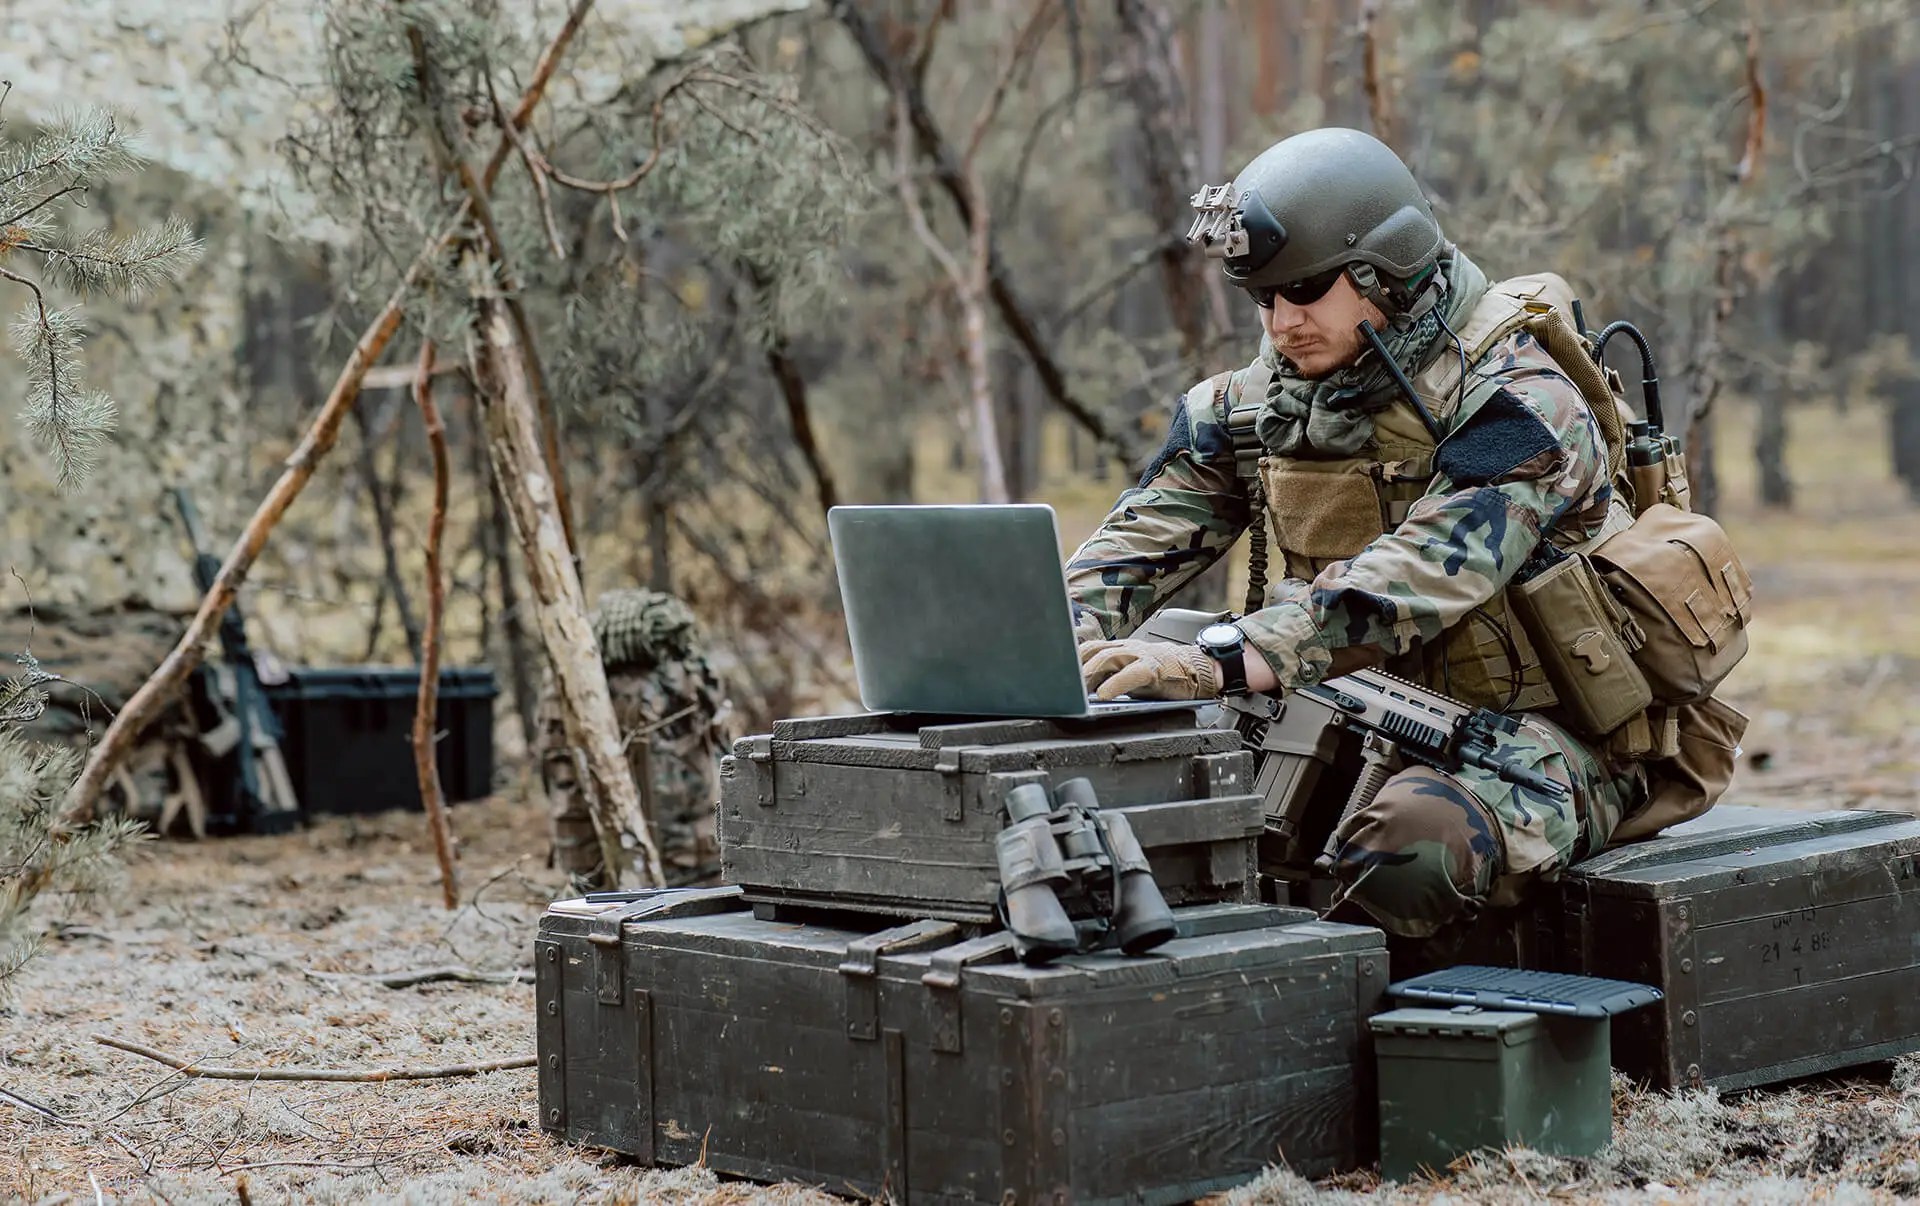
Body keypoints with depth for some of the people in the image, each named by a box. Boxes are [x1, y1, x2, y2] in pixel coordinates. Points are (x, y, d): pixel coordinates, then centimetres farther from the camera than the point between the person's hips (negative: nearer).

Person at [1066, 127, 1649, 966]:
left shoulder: (1517, 405, -18)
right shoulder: (1252, 404, 6)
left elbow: (1416, 580, -33)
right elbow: (1139, 543, -1)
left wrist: (1225, 662, -45)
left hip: (1537, 732, -6)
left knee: (1409, 841, -38)